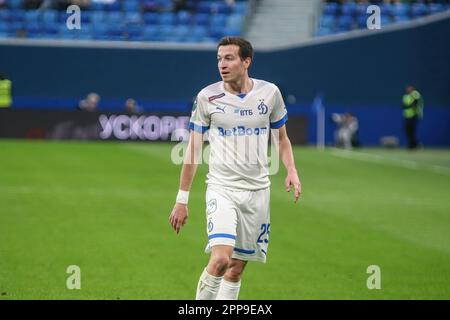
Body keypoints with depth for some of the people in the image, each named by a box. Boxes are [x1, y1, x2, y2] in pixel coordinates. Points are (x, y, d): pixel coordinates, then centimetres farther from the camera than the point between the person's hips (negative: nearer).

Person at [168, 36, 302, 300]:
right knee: (221, 258, -21)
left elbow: (282, 138, 16)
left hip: (257, 190, 2)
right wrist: (182, 200, 1)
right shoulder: (207, 97, -3)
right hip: (221, 187, -2)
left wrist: (292, 171, -3)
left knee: (237, 268, 4)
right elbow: (193, 149, 3)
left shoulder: (270, 93, 2)